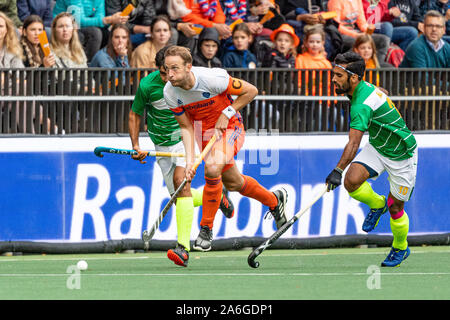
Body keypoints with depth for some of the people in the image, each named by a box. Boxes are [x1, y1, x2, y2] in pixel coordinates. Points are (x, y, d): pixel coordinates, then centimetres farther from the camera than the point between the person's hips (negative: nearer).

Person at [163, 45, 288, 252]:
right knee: (232, 182, 15)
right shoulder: (170, 93, -17)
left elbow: (251, 91, -17)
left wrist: (226, 114, -20)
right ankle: (274, 200, 44)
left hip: (229, 126, -5)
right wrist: (189, 160, -17)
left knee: (212, 169, -29)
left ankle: (206, 229, -16)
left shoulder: (211, 78, -30)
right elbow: (186, 127, -7)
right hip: (204, 130, 5)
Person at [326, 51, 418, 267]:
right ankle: (377, 204, 11)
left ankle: (400, 248, 32)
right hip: (377, 147, 7)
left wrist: (338, 170, -52)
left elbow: (353, 144, -43)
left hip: (401, 154, -7)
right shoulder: (364, 88, -5)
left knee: (395, 207, 6)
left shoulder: (362, 104, -33)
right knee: (352, 181, -18)